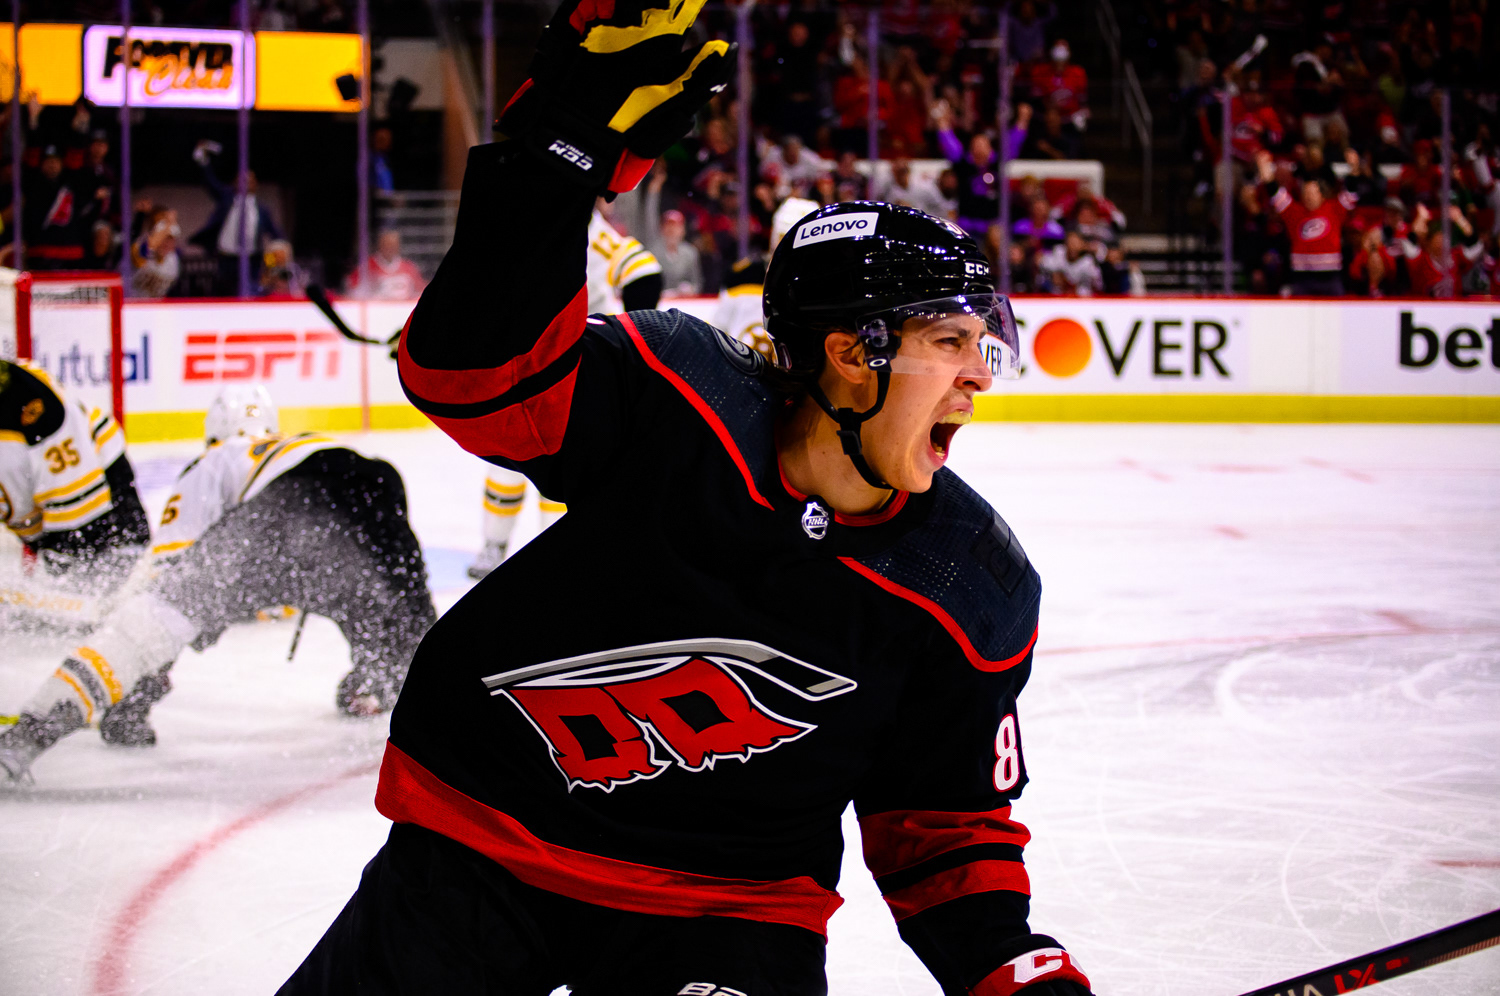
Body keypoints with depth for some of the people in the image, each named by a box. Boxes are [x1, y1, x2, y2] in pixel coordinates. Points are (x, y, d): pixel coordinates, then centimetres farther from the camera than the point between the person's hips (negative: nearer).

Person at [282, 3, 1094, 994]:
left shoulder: (972, 596, -7)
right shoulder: (679, 404, -17)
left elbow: (945, 825, 3)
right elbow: (473, 375, -30)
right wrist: (564, 143, -39)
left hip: (728, 907, 1)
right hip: (483, 835, -1)